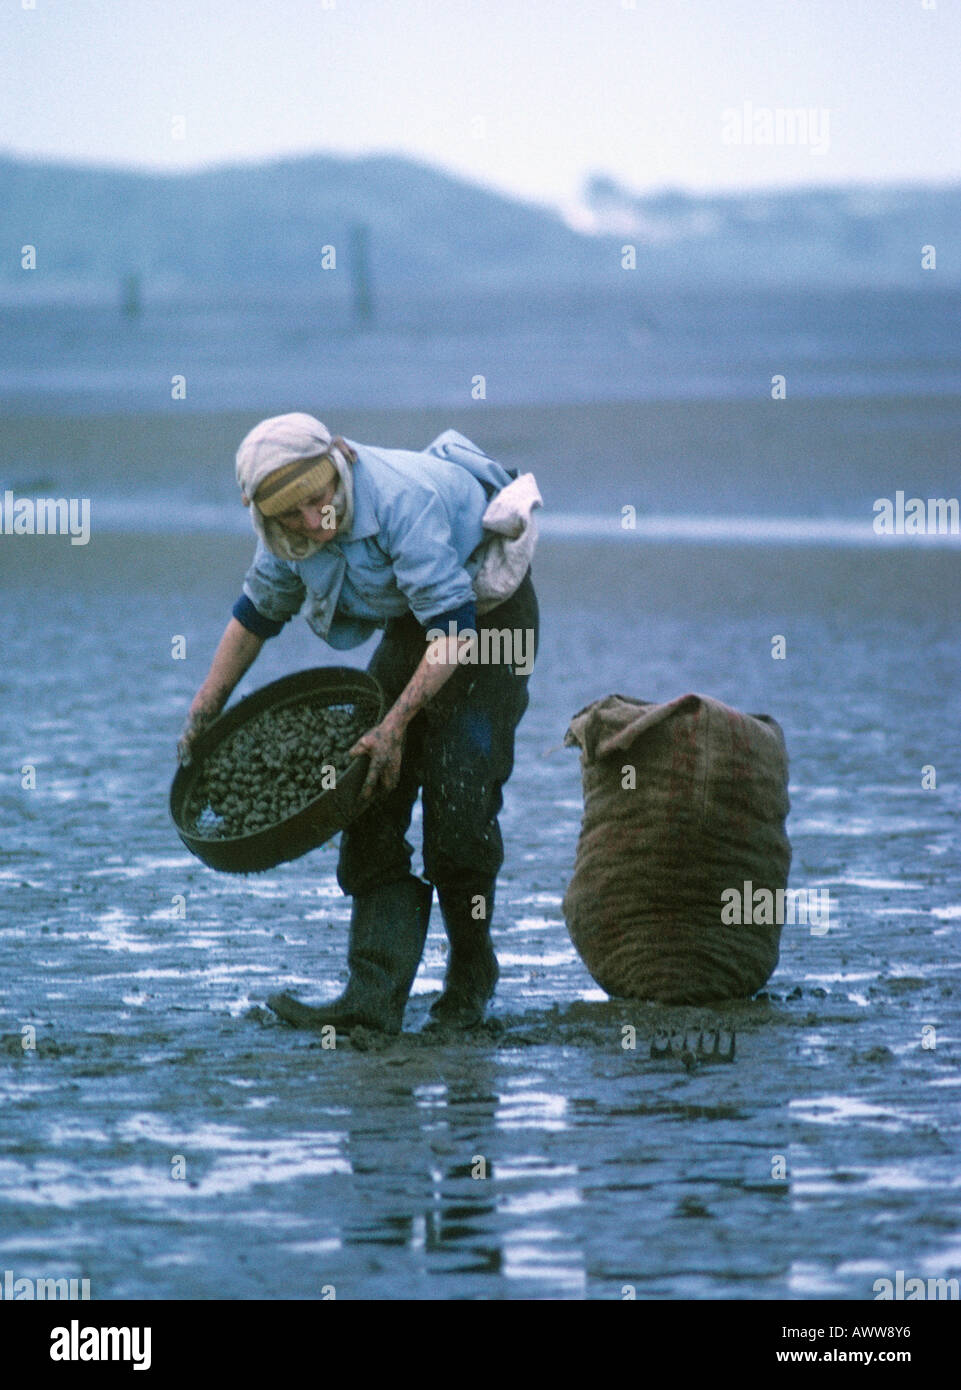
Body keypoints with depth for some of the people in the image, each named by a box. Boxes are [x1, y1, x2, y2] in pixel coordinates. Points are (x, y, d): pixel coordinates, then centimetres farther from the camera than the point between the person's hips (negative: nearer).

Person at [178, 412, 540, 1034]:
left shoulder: (401, 502, -35)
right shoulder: (292, 533, -11)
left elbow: (456, 628, -35)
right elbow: (258, 610, 9)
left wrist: (396, 723, -38)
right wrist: (205, 709, 9)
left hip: (488, 611, -7)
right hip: (413, 626, 7)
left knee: (456, 794, -17)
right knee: (372, 801, -7)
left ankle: (471, 977, 3)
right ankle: (374, 995, -14)